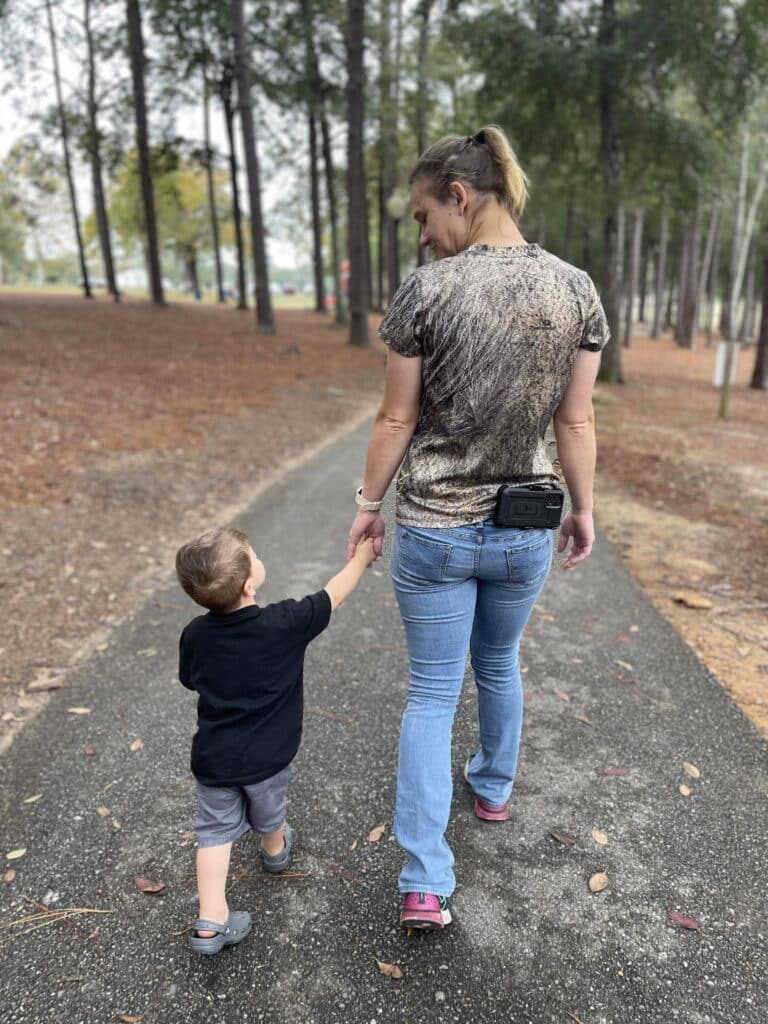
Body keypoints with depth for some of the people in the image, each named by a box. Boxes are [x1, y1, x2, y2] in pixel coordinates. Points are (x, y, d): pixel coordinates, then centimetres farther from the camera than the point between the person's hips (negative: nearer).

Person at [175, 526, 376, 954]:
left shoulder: (195, 635, -13)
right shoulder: (284, 624, -25)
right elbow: (335, 594, -11)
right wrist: (363, 556, 4)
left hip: (213, 760, 1)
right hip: (267, 759, -1)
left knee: (216, 831, 16)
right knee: (268, 816, 27)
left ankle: (211, 923, 13)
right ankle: (275, 849, 56)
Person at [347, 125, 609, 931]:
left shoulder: (426, 291, -14)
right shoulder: (577, 290, -4)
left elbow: (397, 420, -9)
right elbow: (577, 421, -1)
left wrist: (368, 504, 5)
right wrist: (583, 508, 12)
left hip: (434, 528, -3)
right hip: (525, 529, 4)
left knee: (432, 691, 11)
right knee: (498, 661, 28)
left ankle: (424, 885, 12)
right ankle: (493, 787, 51)